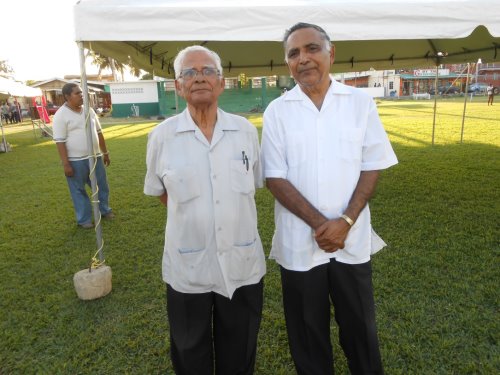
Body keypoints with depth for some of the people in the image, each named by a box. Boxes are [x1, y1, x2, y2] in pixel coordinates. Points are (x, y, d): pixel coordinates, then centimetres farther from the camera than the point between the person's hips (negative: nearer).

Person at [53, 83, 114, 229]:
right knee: (78, 190, 7)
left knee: (102, 186, 16)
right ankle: (84, 219, 19)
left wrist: (105, 152, 15)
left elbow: (98, 132, 14)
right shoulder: (61, 115, -11)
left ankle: (104, 210, 36)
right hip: (75, 161, -6)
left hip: (95, 157, 6)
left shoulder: (89, 110, 7)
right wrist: (65, 164, -17)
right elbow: (60, 142, -14)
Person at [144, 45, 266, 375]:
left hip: (243, 262, 2)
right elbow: (158, 190, 8)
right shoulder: (162, 136, -8)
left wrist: (235, 213, 6)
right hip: (187, 266, -1)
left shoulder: (246, 130, -3)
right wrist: (192, 215, 3)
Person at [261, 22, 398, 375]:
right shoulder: (277, 111, -3)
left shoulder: (360, 102, 0)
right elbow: (275, 177, -6)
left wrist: (346, 221, -12)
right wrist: (319, 223, -14)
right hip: (299, 241, 0)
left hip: (352, 239, 1)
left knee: (359, 323, 18)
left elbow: (372, 166, -1)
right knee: (308, 327, 16)